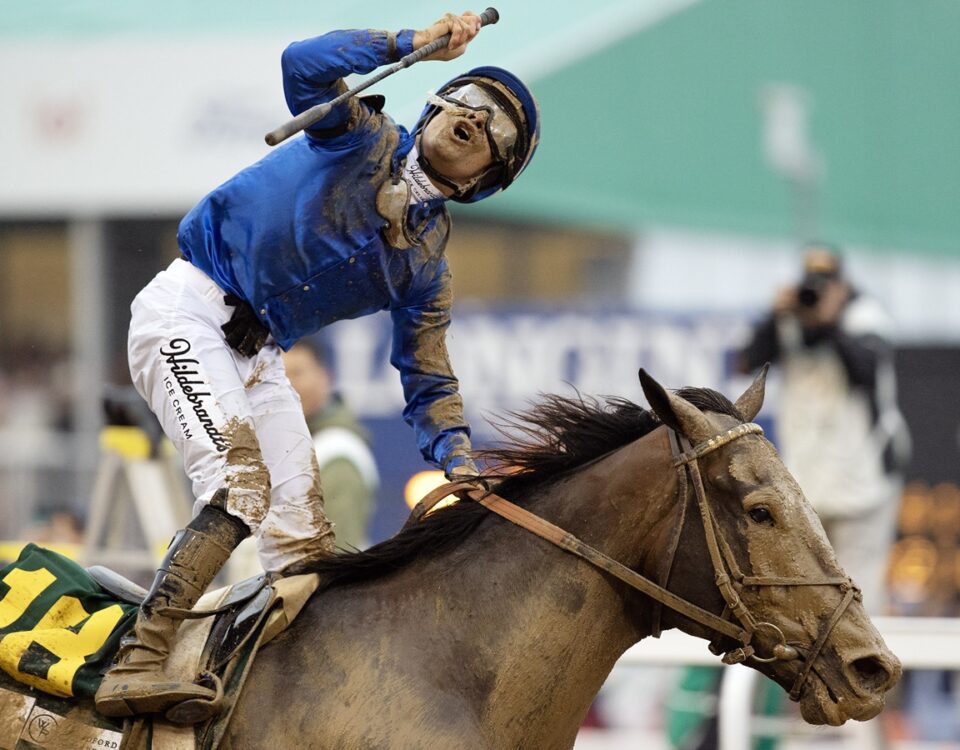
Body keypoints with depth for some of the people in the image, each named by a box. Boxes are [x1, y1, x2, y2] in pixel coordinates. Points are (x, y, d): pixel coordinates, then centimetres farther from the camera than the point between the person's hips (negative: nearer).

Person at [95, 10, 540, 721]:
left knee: (304, 532, -2)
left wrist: (460, 462, -9)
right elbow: (307, 65, -21)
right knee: (243, 487, -25)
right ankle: (137, 664, -31)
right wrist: (416, 42, -23)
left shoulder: (427, 263, 10)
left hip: (257, 354, 7)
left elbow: (429, 381, 9)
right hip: (188, 313, -7)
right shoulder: (365, 139, -2)